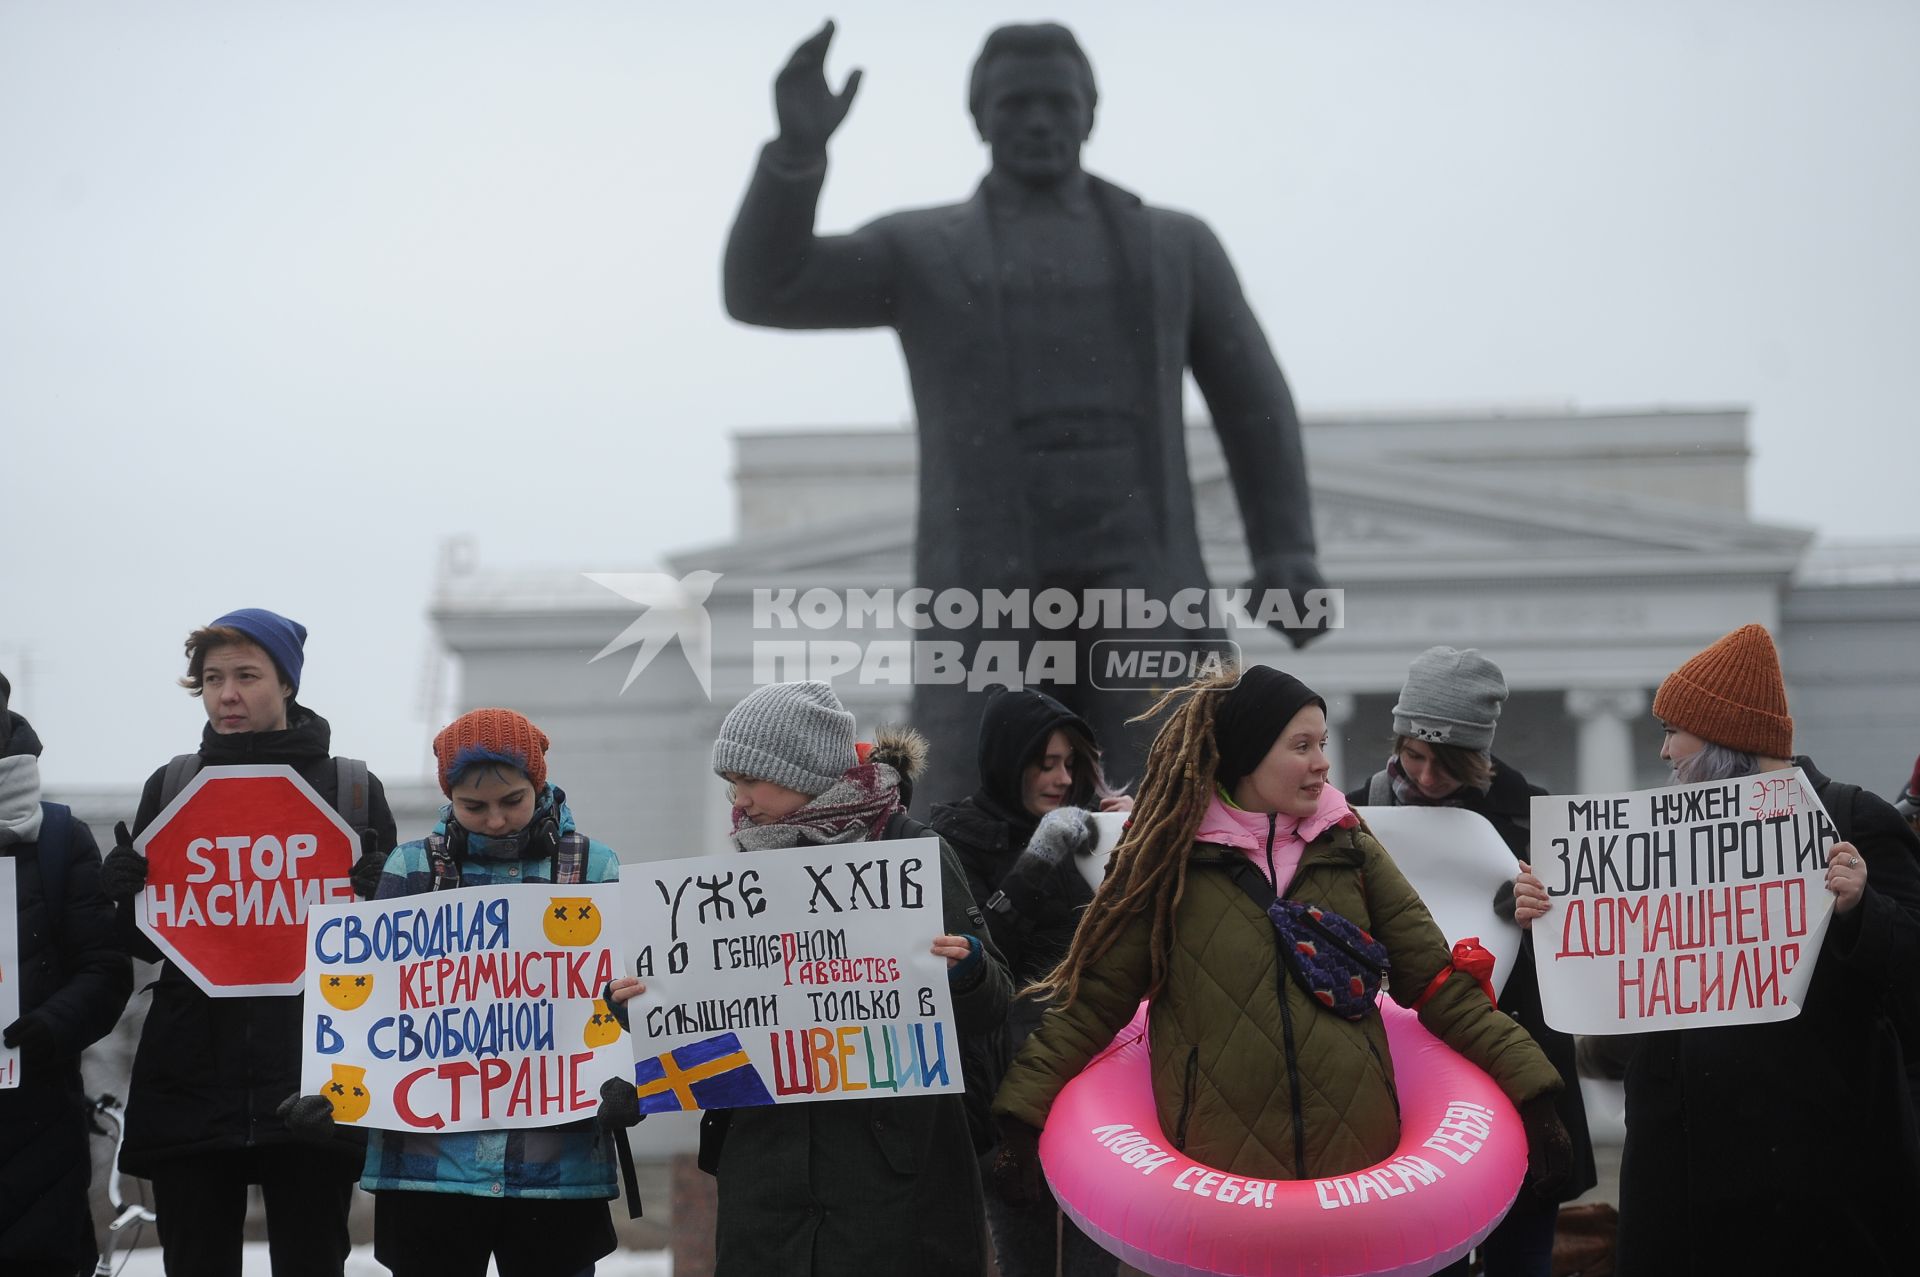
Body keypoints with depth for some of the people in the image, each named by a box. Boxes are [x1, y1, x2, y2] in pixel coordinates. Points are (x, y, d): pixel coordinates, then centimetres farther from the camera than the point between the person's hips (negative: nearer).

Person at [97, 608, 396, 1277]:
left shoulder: (354, 790, 5)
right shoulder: (170, 787, 11)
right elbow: (141, 939, 10)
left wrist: (365, 891, -17)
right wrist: (126, 890, -11)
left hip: (312, 1079, -2)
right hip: (190, 1080, 2)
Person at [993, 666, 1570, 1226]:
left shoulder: (1349, 848, 7)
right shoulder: (1167, 859, -1)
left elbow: (1436, 980, 7)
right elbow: (1093, 998, 0)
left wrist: (1529, 1086, -2)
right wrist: (1021, 1114, -10)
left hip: (1359, 1160, 3)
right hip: (1216, 1170, -2)